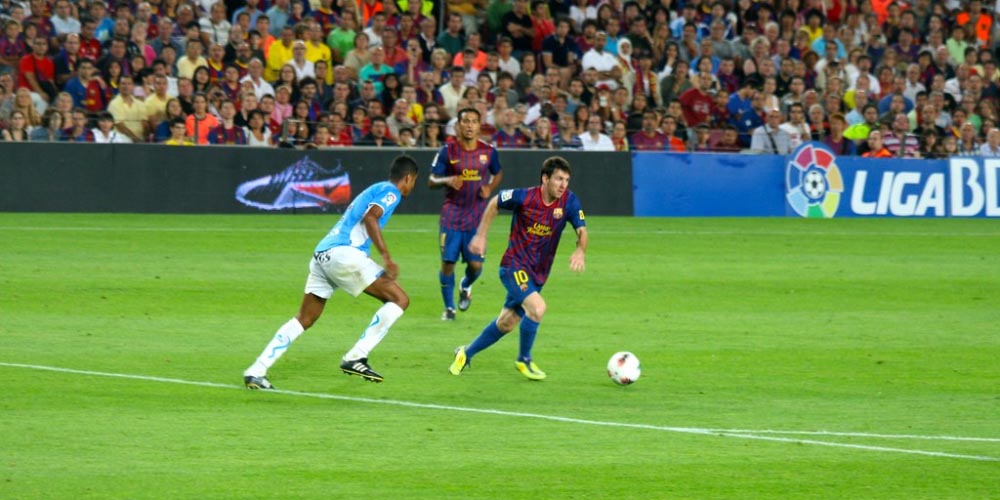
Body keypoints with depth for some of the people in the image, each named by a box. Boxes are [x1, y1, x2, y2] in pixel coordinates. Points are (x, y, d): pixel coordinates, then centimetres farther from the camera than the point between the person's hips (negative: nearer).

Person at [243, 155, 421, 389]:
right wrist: (386, 257, -19)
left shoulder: (374, 190, 31)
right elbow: (370, 217, -15)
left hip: (322, 254, 9)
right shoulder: (391, 192, 3)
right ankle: (355, 358, -7)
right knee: (400, 299, -3)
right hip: (343, 253, -9)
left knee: (304, 319, 14)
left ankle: (256, 371, 7)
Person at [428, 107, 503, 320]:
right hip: (452, 216, -1)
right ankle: (449, 307, 12)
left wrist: (489, 189, -1)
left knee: (475, 264, -3)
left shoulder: (488, 151, 1)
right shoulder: (448, 151, -4)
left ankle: (465, 287, 33)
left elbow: (497, 174, 19)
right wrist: (447, 181, -21)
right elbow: (431, 181, 0)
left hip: (477, 217, 1)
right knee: (448, 262, -5)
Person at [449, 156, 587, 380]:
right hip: (514, 266, -5)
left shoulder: (569, 201, -10)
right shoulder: (524, 197, -18)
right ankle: (524, 360, -4)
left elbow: (581, 231, -9)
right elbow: (494, 203, 0)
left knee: (506, 323, 14)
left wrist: (580, 250, -30)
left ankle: (466, 353, 35)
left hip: (538, 273, 5)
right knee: (537, 307, -26)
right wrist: (481, 236, 1)